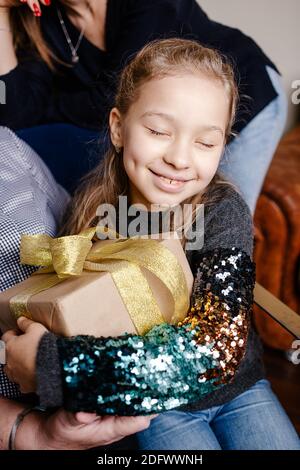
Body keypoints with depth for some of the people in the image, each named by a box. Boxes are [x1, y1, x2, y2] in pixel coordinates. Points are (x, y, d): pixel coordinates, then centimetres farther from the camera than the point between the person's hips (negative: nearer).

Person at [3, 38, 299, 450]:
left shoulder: (224, 212, -23)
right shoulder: (92, 206, -16)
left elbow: (217, 347, -34)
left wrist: (53, 365, -35)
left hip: (237, 387, 0)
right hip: (152, 400, 0)